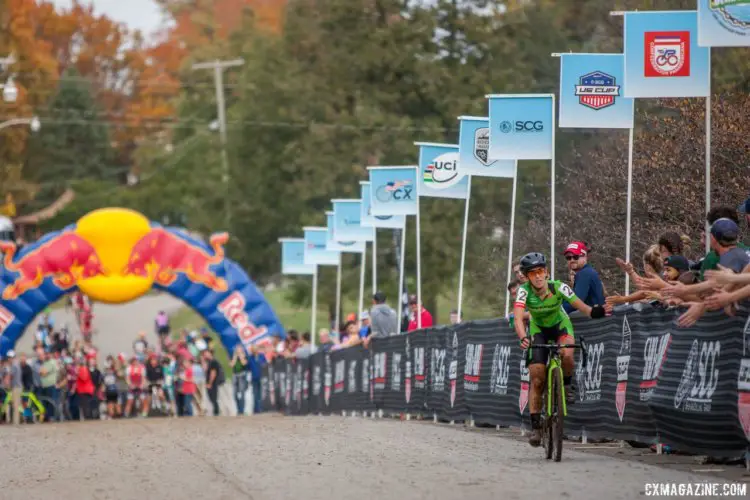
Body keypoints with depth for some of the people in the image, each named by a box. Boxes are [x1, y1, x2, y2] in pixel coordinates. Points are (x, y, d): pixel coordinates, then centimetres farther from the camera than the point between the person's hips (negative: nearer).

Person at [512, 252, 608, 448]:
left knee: (566, 354, -35)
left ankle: (567, 384, -4)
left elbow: (581, 306, -34)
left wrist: (594, 312, -57)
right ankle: (535, 426, 3)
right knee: (537, 380, -7)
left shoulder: (558, 287, -28)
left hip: (560, 324, -1)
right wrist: (523, 338, -58)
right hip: (538, 329, 1)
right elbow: (518, 317, -39)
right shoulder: (524, 291, -27)